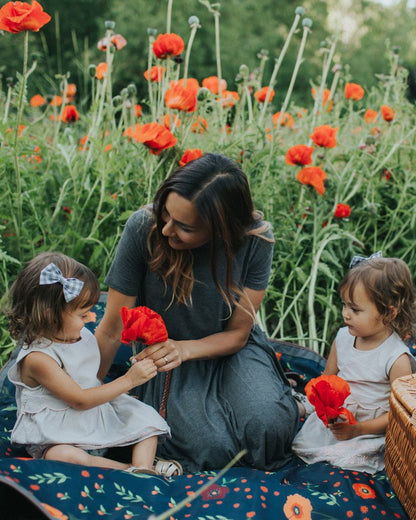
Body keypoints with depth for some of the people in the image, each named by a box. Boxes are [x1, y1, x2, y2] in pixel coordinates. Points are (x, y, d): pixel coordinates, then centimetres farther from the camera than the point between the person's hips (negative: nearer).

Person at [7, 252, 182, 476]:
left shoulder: (82, 336, 2)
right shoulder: (37, 358, -25)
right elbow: (80, 400, -24)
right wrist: (128, 381, -23)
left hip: (99, 418, 8)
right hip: (58, 436, -8)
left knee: (147, 418, 2)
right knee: (64, 456, -38)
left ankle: (142, 467, -21)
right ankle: (130, 470, -27)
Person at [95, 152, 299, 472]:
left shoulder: (255, 239, -22)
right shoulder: (144, 227, -25)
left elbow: (237, 334, -10)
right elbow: (112, 330, -16)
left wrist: (184, 349, -28)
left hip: (227, 349, 1)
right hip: (166, 352, 0)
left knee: (268, 425, -27)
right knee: (211, 449, -23)